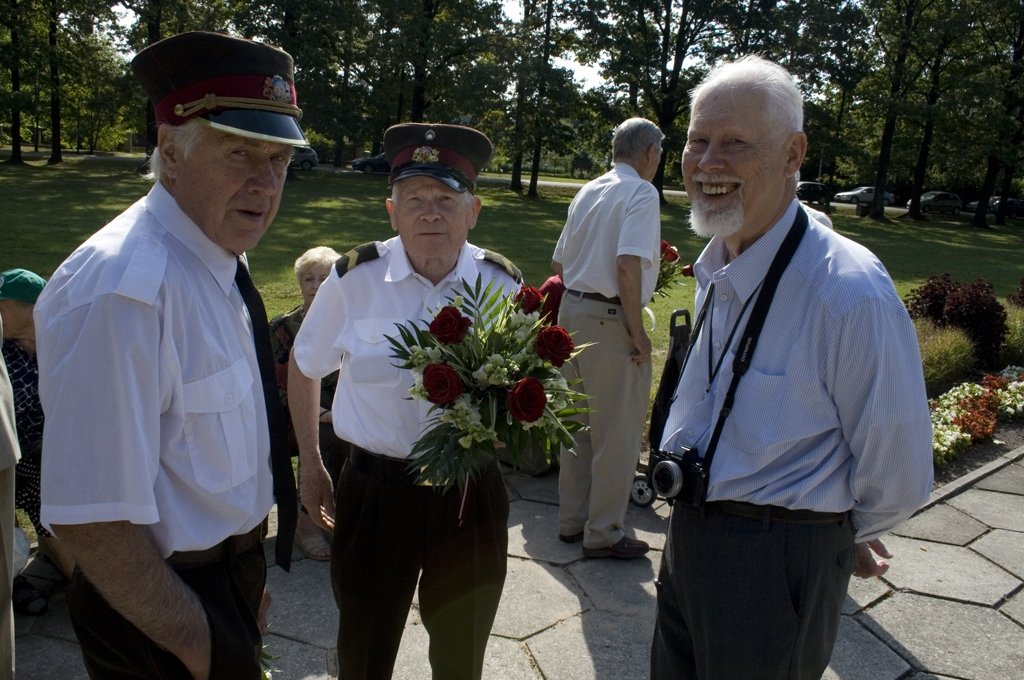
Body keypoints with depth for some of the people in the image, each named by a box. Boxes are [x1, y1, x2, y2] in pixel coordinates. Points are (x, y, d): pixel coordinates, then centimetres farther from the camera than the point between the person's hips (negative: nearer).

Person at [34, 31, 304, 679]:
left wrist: (246, 569, 14)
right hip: (163, 607, -8)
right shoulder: (122, 289, -31)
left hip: (235, 571, 8)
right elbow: (91, 517, -30)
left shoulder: (221, 256, -1)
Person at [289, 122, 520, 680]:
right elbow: (304, 366, 6)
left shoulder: (503, 284, -6)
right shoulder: (355, 278, -9)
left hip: (470, 493, 1)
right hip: (375, 488, -1)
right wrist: (310, 464, 9)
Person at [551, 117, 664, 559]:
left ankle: (572, 519, 28)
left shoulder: (588, 191, 14)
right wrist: (637, 332, -17)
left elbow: (558, 262, 17)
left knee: (579, 424, 17)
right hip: (610, 318, -8)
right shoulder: (641, 194, -10)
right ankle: (603, 534, 13)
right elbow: (628, 265, -24)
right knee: (617, 433, 4)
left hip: (571, 311, 8)